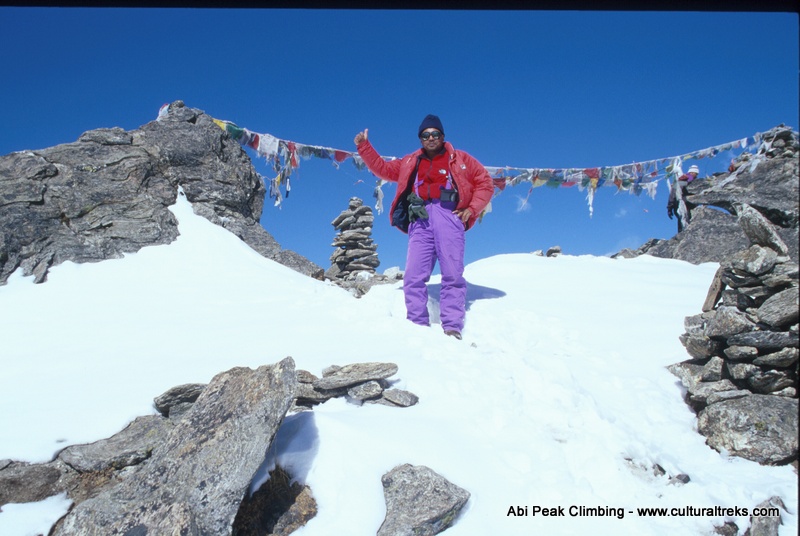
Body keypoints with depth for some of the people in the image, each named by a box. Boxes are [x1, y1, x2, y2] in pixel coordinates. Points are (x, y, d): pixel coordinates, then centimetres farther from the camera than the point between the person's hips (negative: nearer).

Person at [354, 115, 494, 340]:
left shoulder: (460, 159, 17)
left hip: (449, 216, -2)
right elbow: (382, 168, 32)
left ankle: (452, 328, -11)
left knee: (452, 275, -10)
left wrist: (472, 209, 2)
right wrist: (364, 146, 24)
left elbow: (485, 183, 15)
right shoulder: (410, 162, 27)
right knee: (414, 275, -9)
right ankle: (418, 325, -6)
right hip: (420, 220, 3)